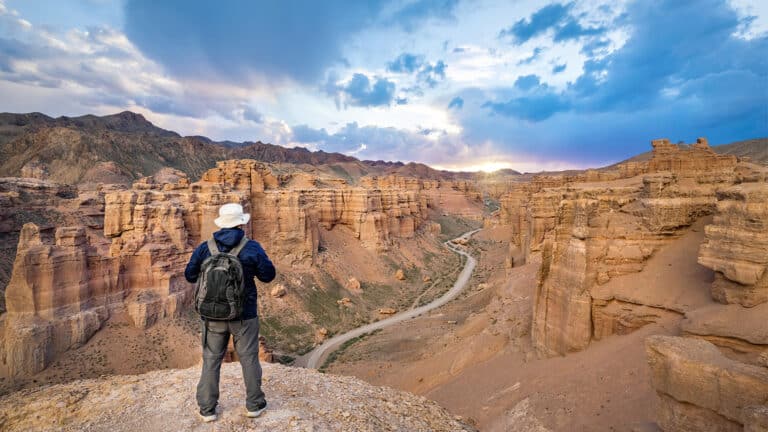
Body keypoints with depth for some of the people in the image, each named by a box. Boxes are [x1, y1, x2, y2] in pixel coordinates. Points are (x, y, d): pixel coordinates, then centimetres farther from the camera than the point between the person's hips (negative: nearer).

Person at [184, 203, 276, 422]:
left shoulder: (204, 248, -5)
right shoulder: (252, 248, -12)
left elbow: (190, 276, 4)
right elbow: (268, 275, -5)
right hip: (244, 315, -2)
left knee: (211, 361, 16)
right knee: (249, 359, 12)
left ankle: (207, 409, 24)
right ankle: (254, 404, 24)